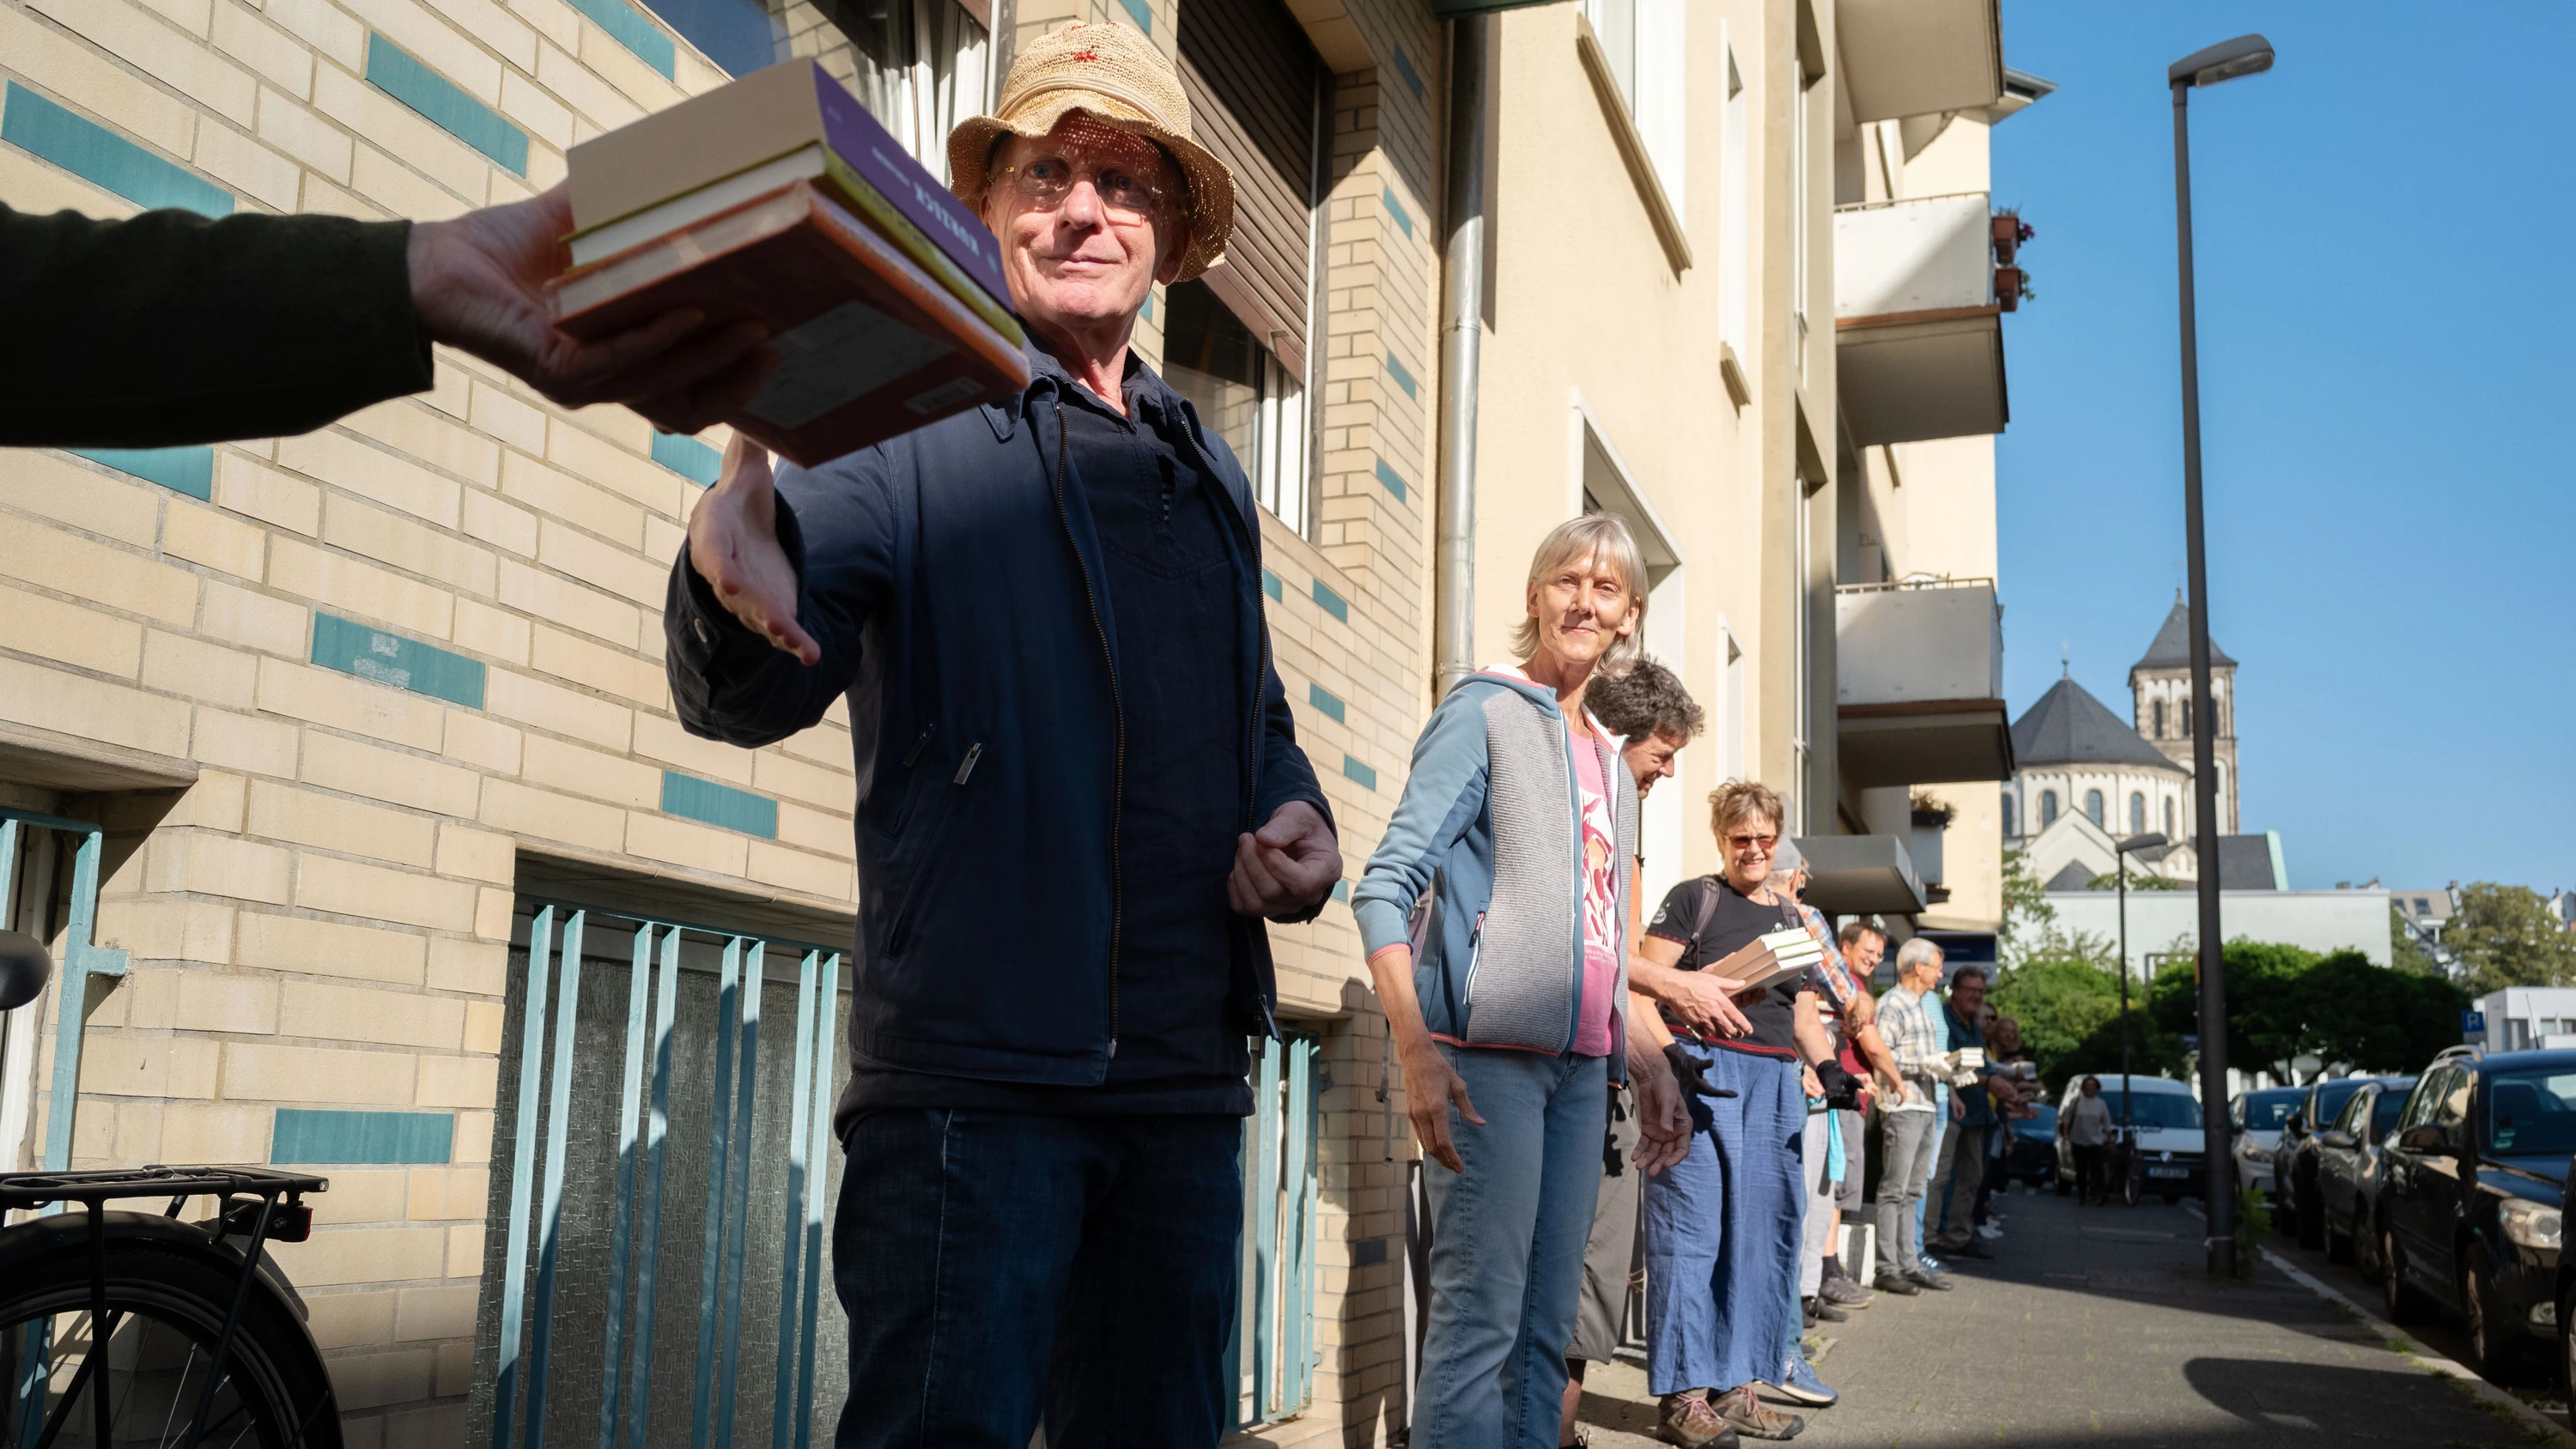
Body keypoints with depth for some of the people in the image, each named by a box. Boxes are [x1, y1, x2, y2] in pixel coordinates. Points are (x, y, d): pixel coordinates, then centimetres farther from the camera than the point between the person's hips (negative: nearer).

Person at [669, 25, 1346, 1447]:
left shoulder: (1210, 474, 17)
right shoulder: (907, 421, -2)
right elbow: (755, 695, -15)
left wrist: (1299, 815, 5)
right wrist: (739, 581, -38)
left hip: (1185, 1077, 7)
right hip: (974, 1070, -6)